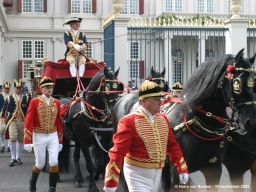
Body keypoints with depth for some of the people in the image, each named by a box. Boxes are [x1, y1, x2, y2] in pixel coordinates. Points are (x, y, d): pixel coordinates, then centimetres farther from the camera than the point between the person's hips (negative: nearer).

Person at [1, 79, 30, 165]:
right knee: (13, 138, -16)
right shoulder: (9, 98, 3)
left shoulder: (26, 98, 5)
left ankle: (17, 157, 20)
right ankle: (13, 158, -7)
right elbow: (4, 111, 7)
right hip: (12, 121, -2)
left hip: (22, 121, 2)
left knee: (20, 139, 7)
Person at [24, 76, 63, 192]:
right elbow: (28, 122, -10)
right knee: (40, 164, 6)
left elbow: (59, 122, 9)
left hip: (53, 136, 3)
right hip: (39, 137, -3)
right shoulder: (34, 102, -8)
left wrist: (60, 141, 10)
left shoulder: (57, 103, 3)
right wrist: (27, 141, -14)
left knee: (54, 162, -7)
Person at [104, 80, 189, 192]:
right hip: (137, 174, -7)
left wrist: (182, 169, 3)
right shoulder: (129, 121, -17)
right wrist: (111, 182, -22)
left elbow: (172, 145, 11)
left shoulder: (163, 119, 4)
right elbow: (117, 152, -20)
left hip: (157, 172, 7)